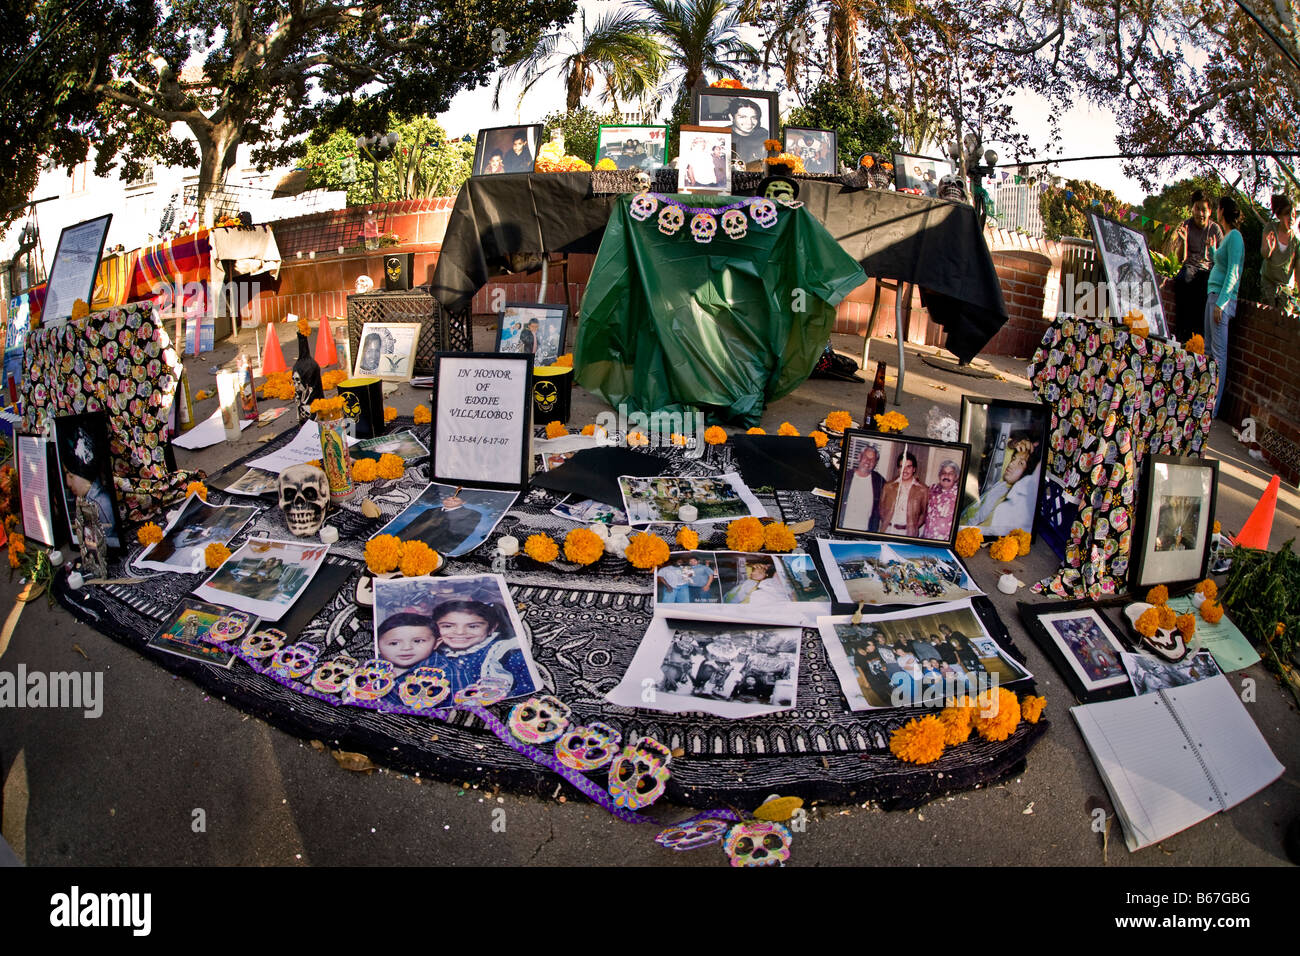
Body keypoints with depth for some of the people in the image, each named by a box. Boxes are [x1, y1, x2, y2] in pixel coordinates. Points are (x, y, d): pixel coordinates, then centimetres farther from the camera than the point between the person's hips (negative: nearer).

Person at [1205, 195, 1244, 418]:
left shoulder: (1235, 236, -11)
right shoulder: (1227, 236, 17)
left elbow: (1233, 273, -18)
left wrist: (1220, 303, -22)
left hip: (1223, 297, -10)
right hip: (1213, 295, 10)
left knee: (1218, 352, -9)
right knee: (1209, 348, 11)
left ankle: (1212, 408, -8)